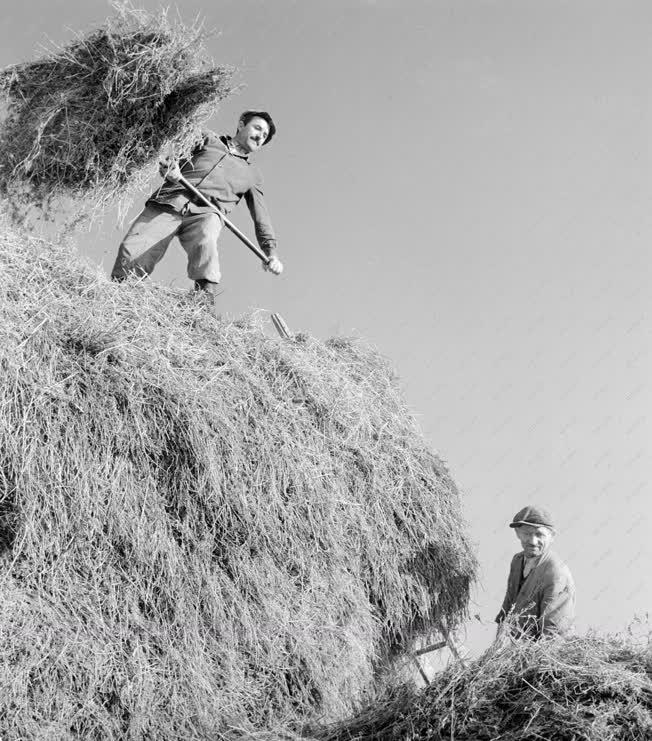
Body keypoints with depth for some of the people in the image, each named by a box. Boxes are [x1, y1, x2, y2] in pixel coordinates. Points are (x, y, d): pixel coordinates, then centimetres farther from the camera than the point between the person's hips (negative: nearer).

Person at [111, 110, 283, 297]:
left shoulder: (252, 174, 30)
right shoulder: (209, 139, 27)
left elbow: (261, 217, 25)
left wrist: (271, 253, 13)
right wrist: (169, 167, -4)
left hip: (205, 213, 0)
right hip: (168, 201, 0)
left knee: (205, 243, -37)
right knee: (131, 250, -22)